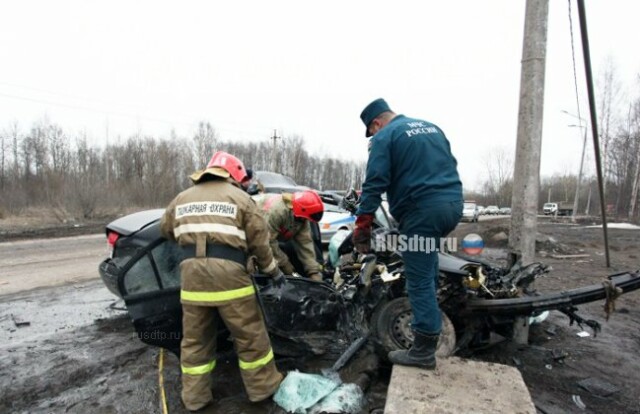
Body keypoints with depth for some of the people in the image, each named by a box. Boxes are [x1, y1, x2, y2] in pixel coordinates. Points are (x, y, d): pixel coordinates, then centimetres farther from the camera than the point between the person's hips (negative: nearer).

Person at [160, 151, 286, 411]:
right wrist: (273, 271, 14)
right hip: (229, 273, -4)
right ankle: (262, 387, 24)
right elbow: (259, 241, 2)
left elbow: (166, 230, 30)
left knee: (195, 338, 17)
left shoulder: (182, 198, 17)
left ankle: (195, 397, 28)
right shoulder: (240, 197, 4)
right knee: (250, 334, 11)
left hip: (191, 274, 5)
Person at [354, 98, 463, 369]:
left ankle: (424, 350, 8)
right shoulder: (432, 127, 21)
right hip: (454, 204, 9)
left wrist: (362, 226, -9)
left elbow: (375, 184, -11)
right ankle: (431, 322, 37)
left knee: (420, 279, -1)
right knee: (427, 259, 30)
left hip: (423, 211, -8)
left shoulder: (384, 137, -1)